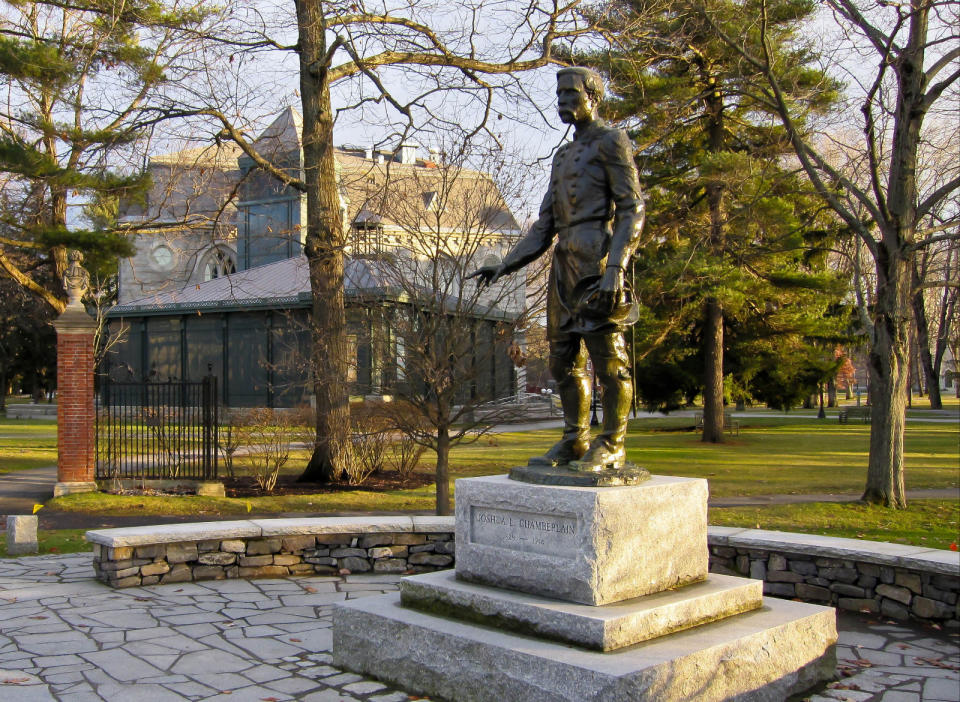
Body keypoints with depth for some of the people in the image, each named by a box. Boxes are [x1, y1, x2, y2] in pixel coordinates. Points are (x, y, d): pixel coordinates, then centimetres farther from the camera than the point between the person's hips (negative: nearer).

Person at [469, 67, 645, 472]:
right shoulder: (564, 156, 24)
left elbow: (633, 209, -9)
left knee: (608, 355, -7)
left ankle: (612, 446, -1)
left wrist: (615, 268, -21)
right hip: (565, 265, 8)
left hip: (598, 260, -8)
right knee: (565, 359, 7)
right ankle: (574, 442, 15)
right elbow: (545, 226, 21)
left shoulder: (612, 142, 1)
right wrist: (505, 267, 11)